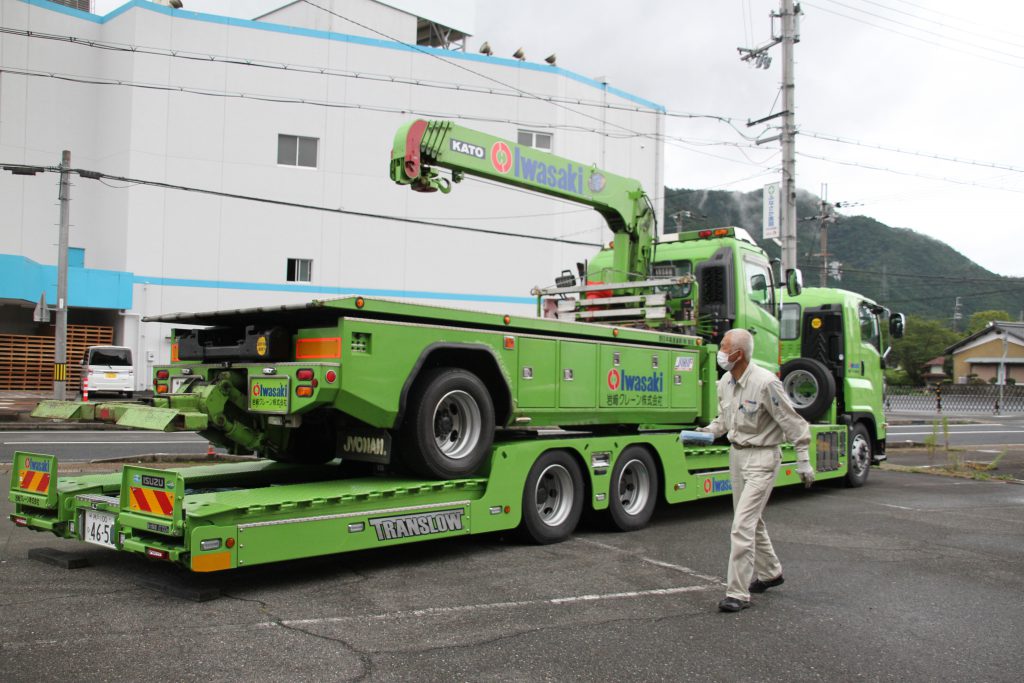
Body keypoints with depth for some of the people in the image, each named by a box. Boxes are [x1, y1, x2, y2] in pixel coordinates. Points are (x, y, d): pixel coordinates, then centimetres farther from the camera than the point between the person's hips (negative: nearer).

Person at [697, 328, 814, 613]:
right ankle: (770, 573, 43)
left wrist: (803, 462, -12)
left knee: (742, 525, -13)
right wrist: (707, 431, -2)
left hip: (762, 457, -8)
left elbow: (794, 424, -15)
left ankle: (738, 594, -6)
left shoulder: (765, 383, -22)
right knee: (751, 520, 22)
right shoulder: (725, 382, 1)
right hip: (737, 454, 9)